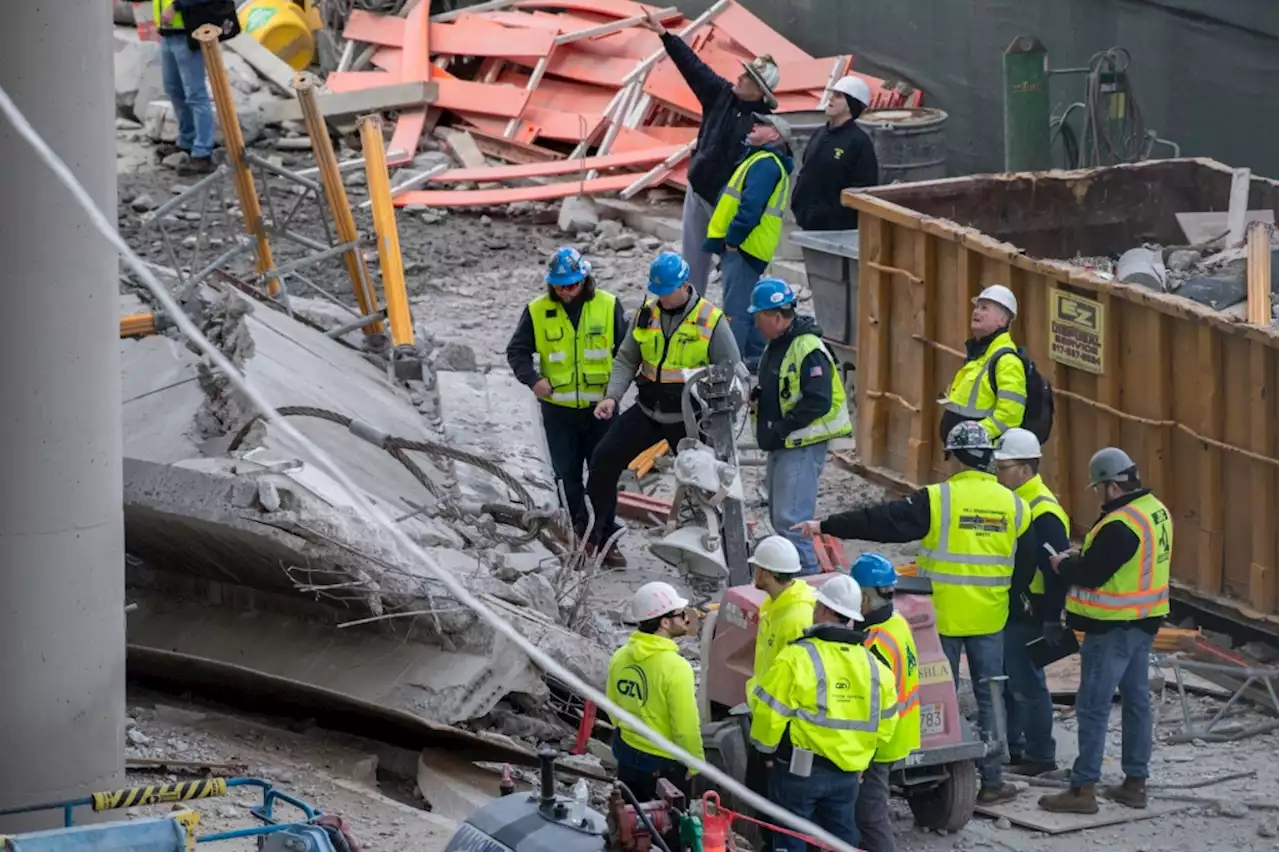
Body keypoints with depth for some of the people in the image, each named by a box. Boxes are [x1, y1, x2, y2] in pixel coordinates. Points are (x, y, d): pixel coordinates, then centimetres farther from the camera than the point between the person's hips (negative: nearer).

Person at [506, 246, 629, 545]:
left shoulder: (608, 306, -2)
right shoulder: (537, 312, -1)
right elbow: (517, 351, 4)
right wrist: (532, 379, -14)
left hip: (600, 406, -1)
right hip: (558, 409, 1)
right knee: (568, 474, 5)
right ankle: (581, 532, 16)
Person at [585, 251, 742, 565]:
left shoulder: (711, 320, -9)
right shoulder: (647, 314, 4)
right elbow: (626, 359, 10)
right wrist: (612, 396, -6)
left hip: (689, 418, -4)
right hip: (648, 411, 4)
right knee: (605, 458, -1)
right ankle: (595, 535, 9)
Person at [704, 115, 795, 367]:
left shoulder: (765, 164, -14)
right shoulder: (761, 160, 21)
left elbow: (752, 205, -24)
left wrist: (733, 238, -19)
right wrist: (731, 239, 18)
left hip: (742, 245, -11)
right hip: (743, 245, 11)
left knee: (735, 308, -9)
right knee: (747, 304, 18)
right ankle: (756, 355, 25)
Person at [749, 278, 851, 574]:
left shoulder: (808, 350, -19)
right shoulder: (776, 345, 14)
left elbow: (818, 402, -25)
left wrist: (781, 427, -21)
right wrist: (757, 396, 6)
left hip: (802, 447, -10)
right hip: (781, 446, 10)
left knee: (790, 519, -14)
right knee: (779, 516, 15)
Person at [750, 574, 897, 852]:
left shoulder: (797, 658, -16)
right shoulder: (873, 665, 3)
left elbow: (769, 712, -14)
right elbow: (884, 723, 10)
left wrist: (765, 745, 6)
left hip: (799, 769, -5)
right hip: (847, 772, 5)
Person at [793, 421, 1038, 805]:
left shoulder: (937, 500, -12)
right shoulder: (1014, 505, 2)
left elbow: (881, 521, -12)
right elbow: (1026, 564, 9)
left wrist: (826, 526, -6)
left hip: (944, 615, -3)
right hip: (990, 619, 3)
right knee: (989, 697, 10)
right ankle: (991, 780, 13)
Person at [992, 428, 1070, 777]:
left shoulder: (1043, 513, -19)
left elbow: (1057, 570, -22)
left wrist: (1053, 620, -22)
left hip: (1027, 614, -10)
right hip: (1006, 611, 10)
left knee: (1027, 684, -3)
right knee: (1004, 681, 16)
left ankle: (1041, 755, 5)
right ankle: (1011, 747, 27)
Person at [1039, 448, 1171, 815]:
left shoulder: (1120, 525, -24)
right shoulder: (1156, 510, 6)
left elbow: (1091, 575, -22)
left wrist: (1063, 565, -2)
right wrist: (1083, 555, 9)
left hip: (1113, 628, -10)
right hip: (1145, 622, 10)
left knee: (1093, 706, -4)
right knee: (1136, 699, 16)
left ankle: (1083, 788, -3)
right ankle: (1135, 783, 21)